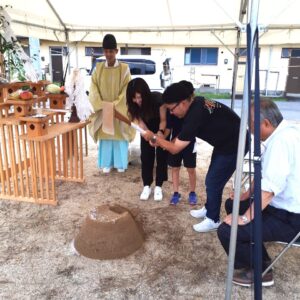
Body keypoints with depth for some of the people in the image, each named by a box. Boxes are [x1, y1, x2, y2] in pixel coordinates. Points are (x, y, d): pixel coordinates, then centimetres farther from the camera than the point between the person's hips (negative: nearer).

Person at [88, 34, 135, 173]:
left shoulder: (124, 68, -5)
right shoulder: (98, 67, 2)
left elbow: (127, 89, -8)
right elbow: (93, 87, 0)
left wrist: (115, 104, -16)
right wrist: (101, 105, -13)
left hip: (119, 109, -2)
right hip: (103, 109, 2)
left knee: (119, 135, 6)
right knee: (105, 135, 9)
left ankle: (120, 163, 21)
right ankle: (107, 163, 22)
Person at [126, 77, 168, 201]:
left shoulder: (158, 99, -37)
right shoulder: (133, 104, -26)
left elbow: (163, 120, -26)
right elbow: (140, 121, -22)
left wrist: (161, 132, -45)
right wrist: (146, 132, -43)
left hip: (161, 128, -3)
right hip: (147, 129, 3)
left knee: (161, 156, -1)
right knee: (146, 156, 1)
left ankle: (158, 187, 11)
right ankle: (147, 186, 13)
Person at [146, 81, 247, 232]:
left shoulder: (195, 115, -32)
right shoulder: (196, 103, -3)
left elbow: (175, 148, -22)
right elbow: (182, 138, 10)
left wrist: (154, 138, -11)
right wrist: (162, 141, 0)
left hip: (234, 145, -9)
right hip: (224, 142, 10)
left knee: (213, 182, -1)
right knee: (211, 179, 19)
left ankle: (213, 220, 18)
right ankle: (208, 209, 39)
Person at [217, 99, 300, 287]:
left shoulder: (281, 140, -26)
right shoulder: (284, 132, 5)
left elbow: (269, 189, -30)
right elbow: (265, 175, 15)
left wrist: (245, 218, -21)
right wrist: (246, 196, 14)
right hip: (284, 207, 10)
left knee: (226, 231, -18)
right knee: (232, 205, 18)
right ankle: (260, 260, 22)